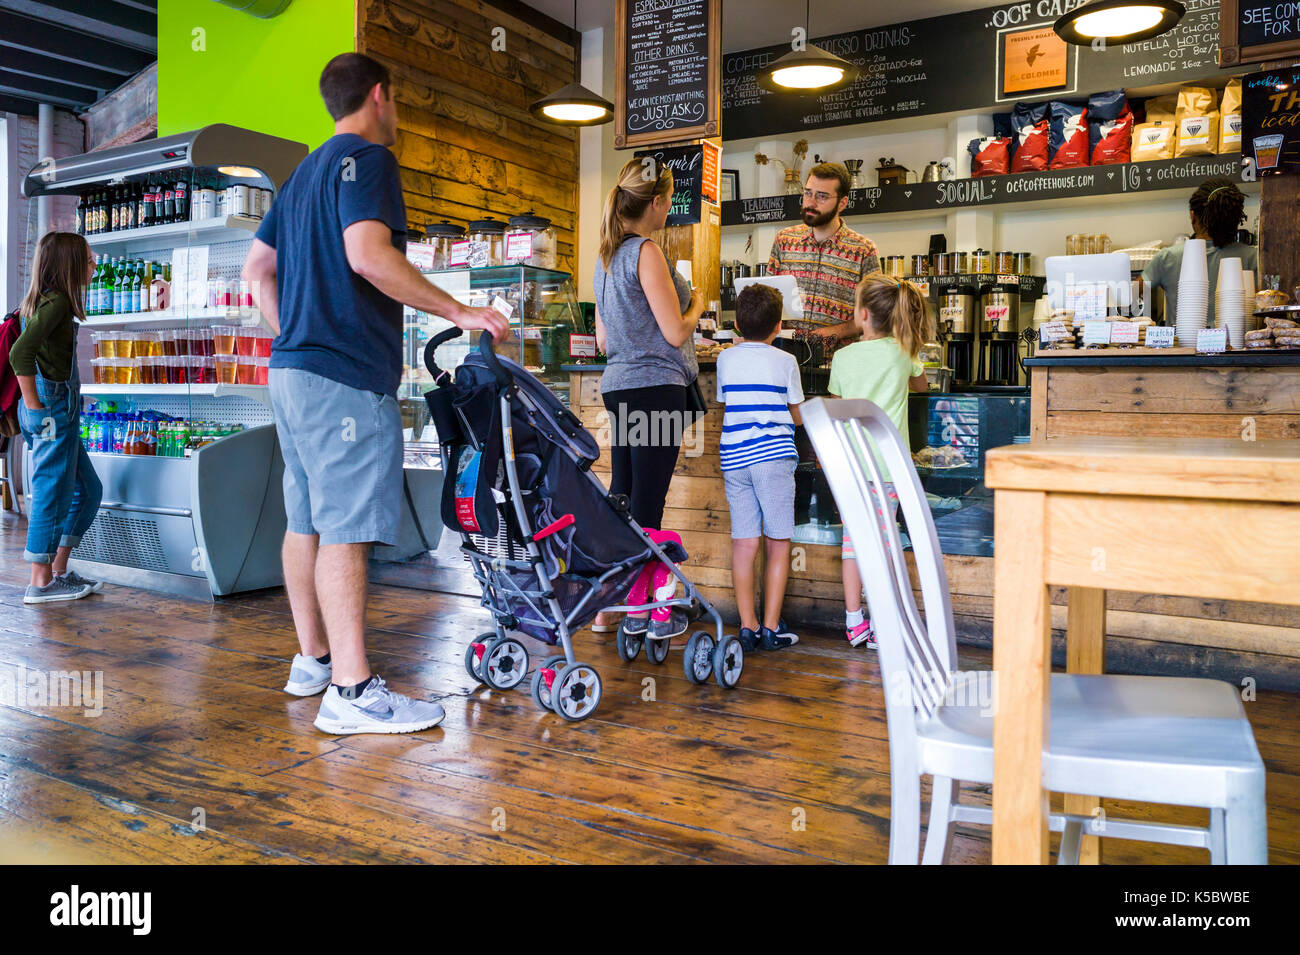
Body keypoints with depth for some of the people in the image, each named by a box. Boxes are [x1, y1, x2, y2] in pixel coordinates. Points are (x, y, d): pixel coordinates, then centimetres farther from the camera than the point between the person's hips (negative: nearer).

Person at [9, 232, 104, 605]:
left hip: (61, 409, 10)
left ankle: (59, 571, 19)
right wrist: (35, 407, -20)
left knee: (87, 490, 14)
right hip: (52, 406, -10)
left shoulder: (54, 301, 17)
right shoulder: (57, 301, -12)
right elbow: (20, 352, -24)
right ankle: (41, 583, 3)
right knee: (52, 492, -4)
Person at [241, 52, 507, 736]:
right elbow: (369, 254, -22)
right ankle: (351, 691, -10)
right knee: (346, 529, -12)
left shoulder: (305, 172, 23)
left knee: (308, 521, 12)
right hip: (346, 377, -10)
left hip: (292, 370, 10)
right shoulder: (366, 159, -6)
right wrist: (460, 312, -18)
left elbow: (257, 268, 25)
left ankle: (313, 660, 22)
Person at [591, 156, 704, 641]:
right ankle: (641, 610, 6)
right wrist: (696, 304, 5)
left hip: (617, 385, 9)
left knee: (621, 493, 13)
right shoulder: (647, 252, -12)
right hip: (654, 387, -9)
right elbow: (675, 332, -14)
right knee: (647, 500, -2)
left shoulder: (605, 257, 16)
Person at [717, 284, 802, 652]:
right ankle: (771, 627, 5)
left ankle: (748, 626, 7)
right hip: (773, 456, -3)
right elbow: (797, 416, 8)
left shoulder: (726, 359, 8)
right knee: (778, 544, 4)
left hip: (734, 458, 3)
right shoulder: (785, 361, 0)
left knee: (743, 543, 4)